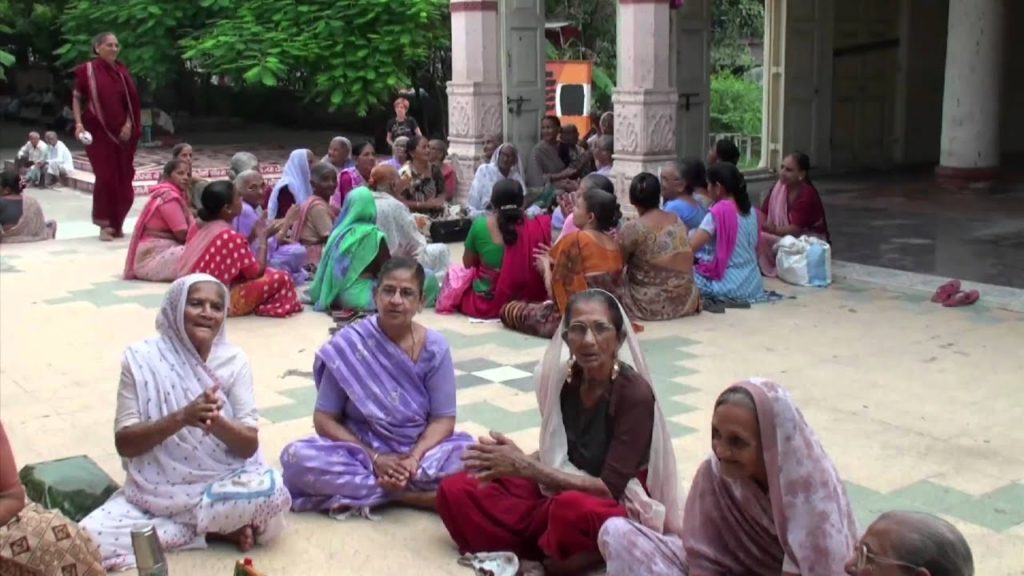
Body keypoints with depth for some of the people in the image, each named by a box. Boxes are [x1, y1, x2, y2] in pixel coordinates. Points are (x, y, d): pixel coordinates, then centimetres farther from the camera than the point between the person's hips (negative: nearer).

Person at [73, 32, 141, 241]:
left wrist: (129, 124, -2)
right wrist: (79, 123, -8)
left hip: (122, 132, 4)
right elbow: (77, 98, 3)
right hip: (98, 131, -4)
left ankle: (117, 224, 14)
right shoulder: (87, 70, -2)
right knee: (106, 177, -9)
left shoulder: (123, 71, 8)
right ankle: (105, 224, 1)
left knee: (123, 179, 3)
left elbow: (131, 102, 10)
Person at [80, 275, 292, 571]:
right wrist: (180, 418, -26)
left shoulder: (233, 360, -4)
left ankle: (171, 526, -7)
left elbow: (250, 445, -8)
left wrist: (217, 422, -30)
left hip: (221, 483, 0)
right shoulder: (141, 359, -6)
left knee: (272, 489, -31)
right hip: (155, 490, 1)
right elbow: (124, 444, -10)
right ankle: (213, 529, -9)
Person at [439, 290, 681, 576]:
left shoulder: (635, 394, -22)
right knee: (455, 491, -9)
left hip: (619, 507, -6)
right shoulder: (564, 378, -4)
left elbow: (608, 488, -24)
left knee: (573, 508, -42)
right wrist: (510, 461, -13)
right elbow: (556, 455, 7)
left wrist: (524, 466, -27)